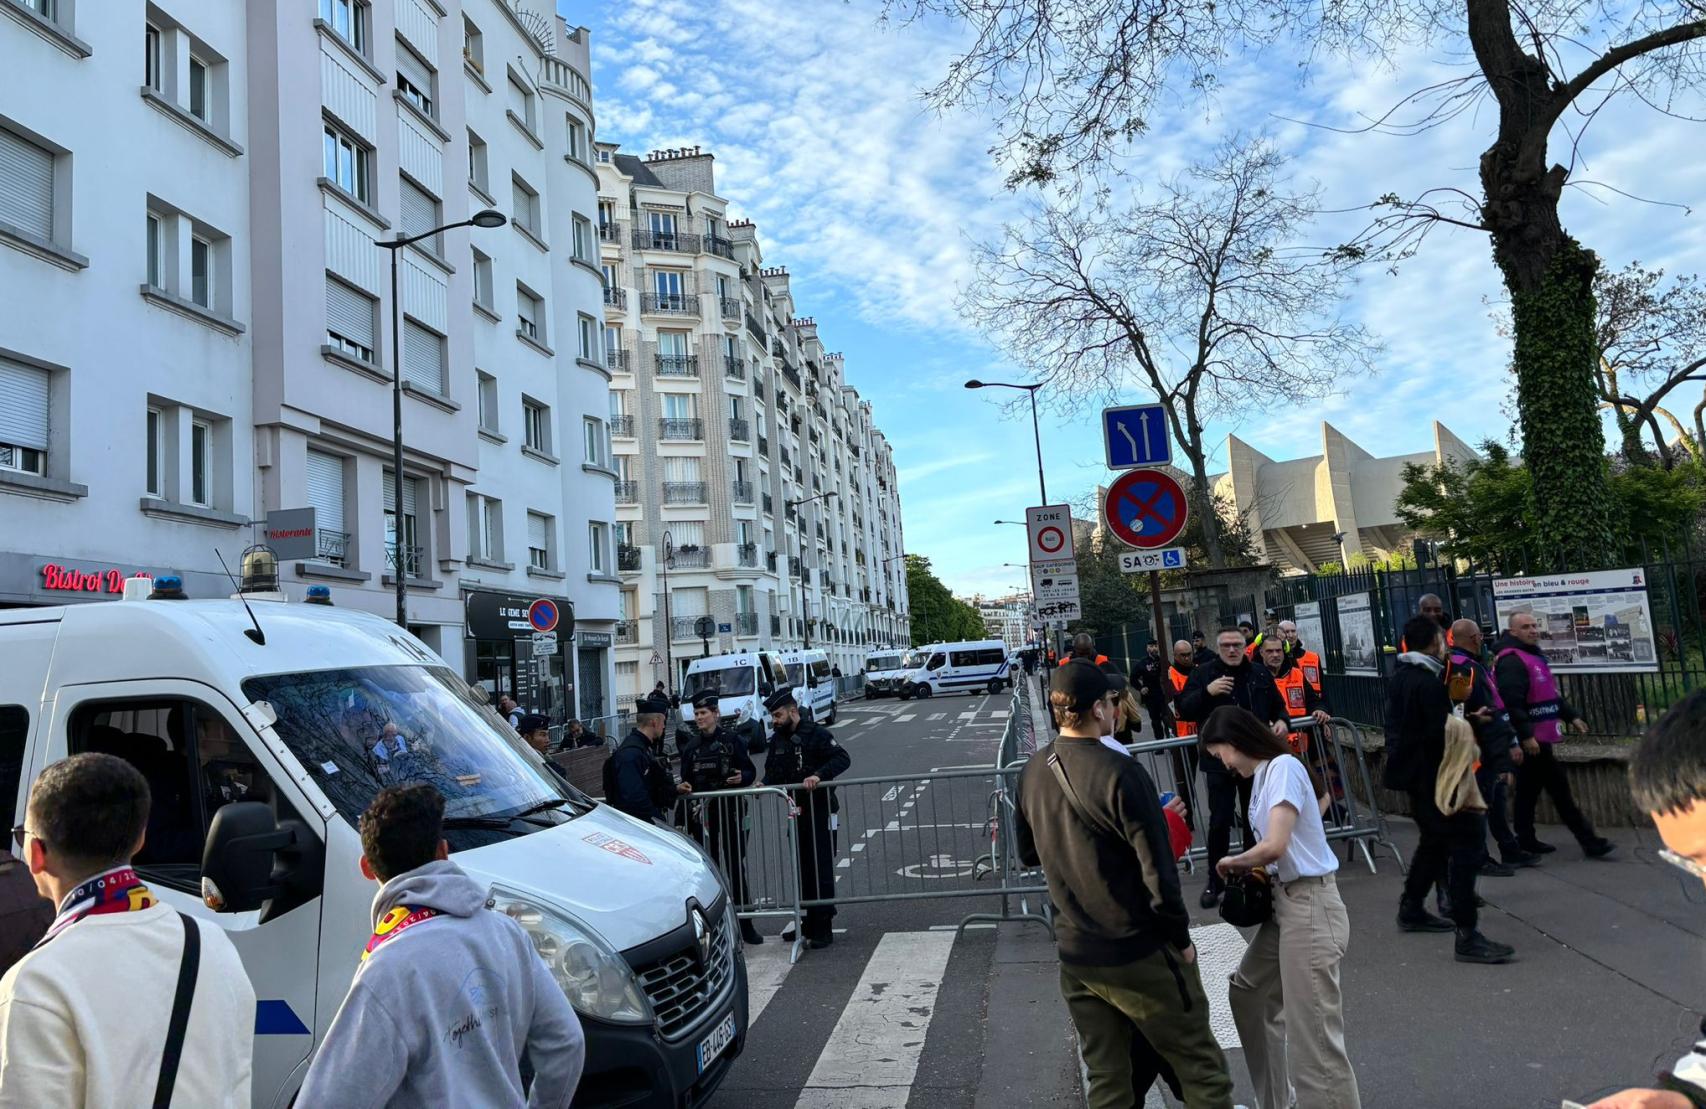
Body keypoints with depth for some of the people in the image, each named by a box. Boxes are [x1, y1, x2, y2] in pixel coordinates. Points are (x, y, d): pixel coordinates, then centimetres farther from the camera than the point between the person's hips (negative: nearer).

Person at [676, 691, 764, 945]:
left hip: (729, 810, -3)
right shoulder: (690, 744, 8)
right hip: (702, 813, 3)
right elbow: (686, 778, 14)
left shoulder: (731, 740, -2)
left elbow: (750, 771, 0)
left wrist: (742, 777, -21)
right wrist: (684, 787, -6)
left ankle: (744, 923, 6)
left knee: (736, 866, -1)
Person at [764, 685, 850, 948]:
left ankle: (823, 928, 1)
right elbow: (773, 773, 18)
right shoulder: (777, 740, 12)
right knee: (803, 868, 12)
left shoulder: (815, 733, -10)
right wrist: (764, 786, -3)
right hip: (796, 811, 7)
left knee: (821, 869, -5)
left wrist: (819, 775, -31)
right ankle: (811, 922, 23)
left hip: (819, 811, -7)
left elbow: (843, 758, -18)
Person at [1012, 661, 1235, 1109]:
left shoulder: (1032, 772, 0)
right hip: (1140, 953, -6)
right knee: (1201, 1070, 11)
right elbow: (1157, 869, -19)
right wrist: (1181, 937, -6)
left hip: (1076, 955, 6)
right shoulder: (1118, 772, -21)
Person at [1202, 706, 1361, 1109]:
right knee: (1247, 993, 22)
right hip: (1286, 902, 11)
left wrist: (1234, 862, -5)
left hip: (1310, 907, -11)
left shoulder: (1282, 767, -16)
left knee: (1313, 1035, -8)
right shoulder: (1265, 773, 10)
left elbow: (1275, 846, -25)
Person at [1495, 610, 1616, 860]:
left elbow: (1551, 694, 28)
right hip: (1532, 739, -11)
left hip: (1539, 736, 11)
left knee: (1529, 790, 14)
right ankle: (1589, 841, 2)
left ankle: (1526, 840, 21)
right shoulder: (1511, 661, -17)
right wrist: (1526, 735, -27)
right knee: (1559, 789, -4)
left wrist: (1571, 716, 21)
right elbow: (1512, 702, -25)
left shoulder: (1534, 656, 18)